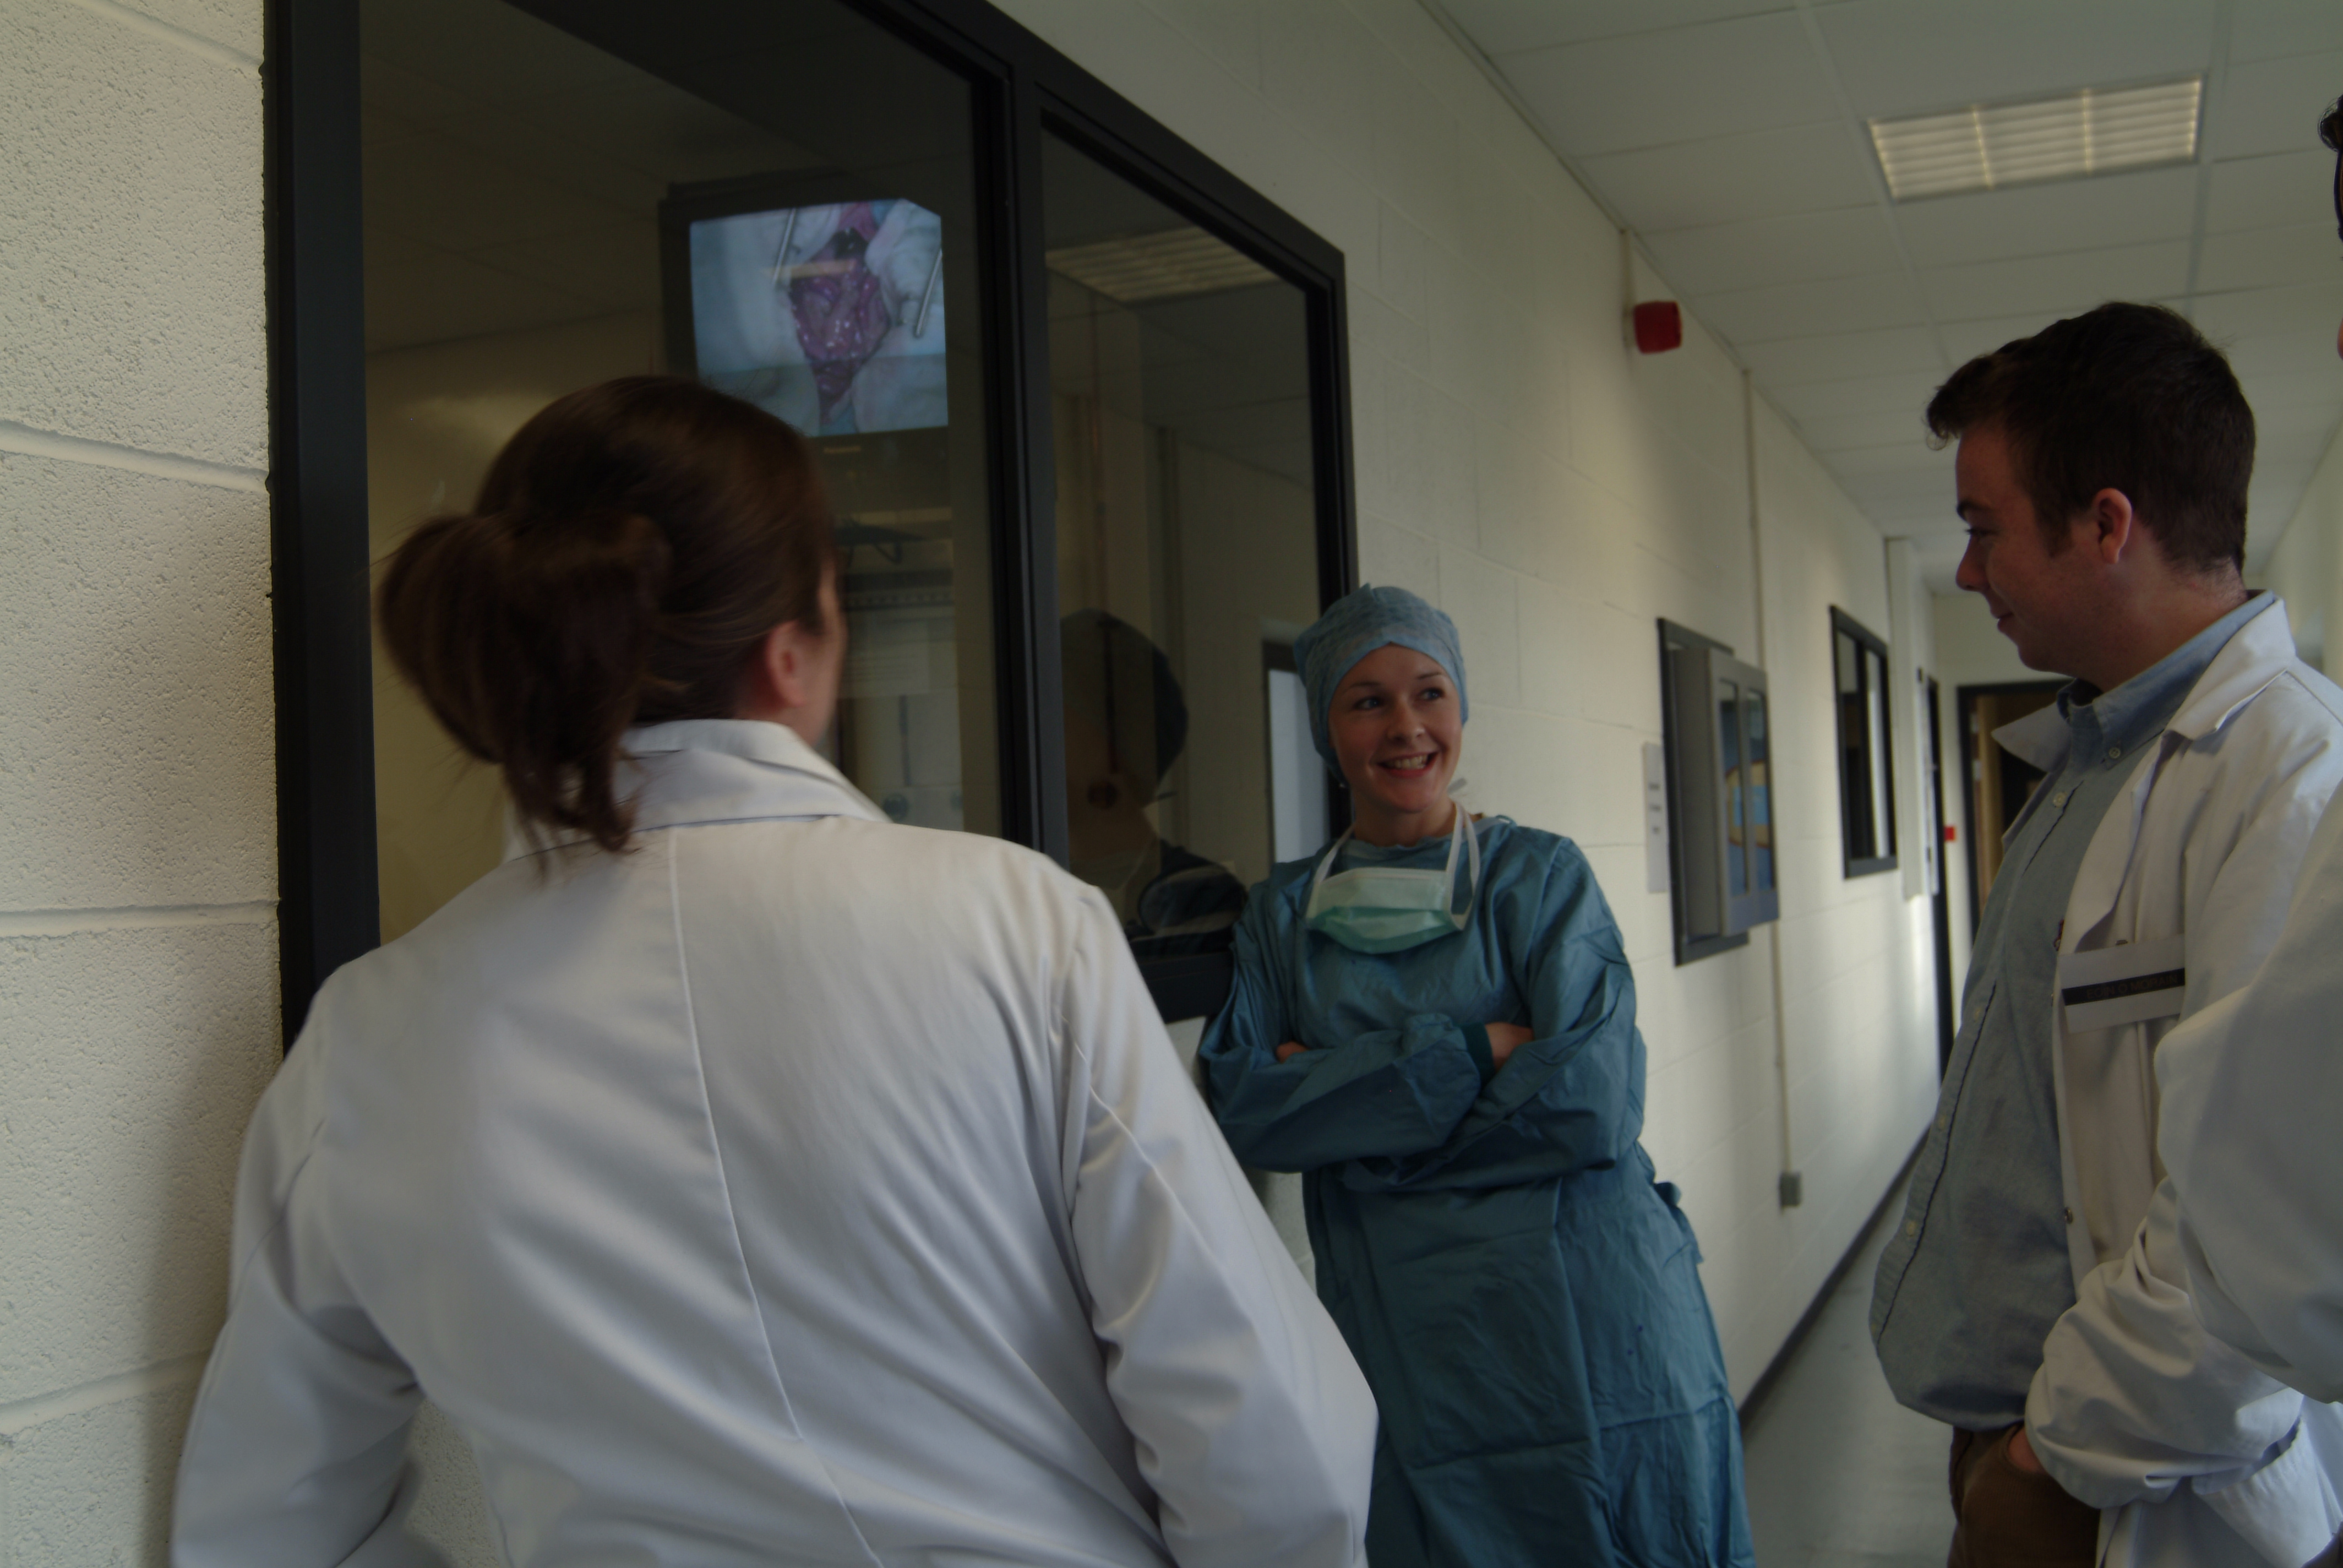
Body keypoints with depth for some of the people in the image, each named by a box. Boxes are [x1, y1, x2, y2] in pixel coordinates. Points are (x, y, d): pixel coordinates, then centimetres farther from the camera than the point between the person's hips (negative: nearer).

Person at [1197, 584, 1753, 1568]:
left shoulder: (1538, 876, 0)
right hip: (1410, 1365, 1)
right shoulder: (1284, 915, 7)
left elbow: (1592, 1104, -13)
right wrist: (1471, 1051, -15)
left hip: (1593, 1334, -1)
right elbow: (1242, 1107, -8)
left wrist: (1341, 1096, -10)